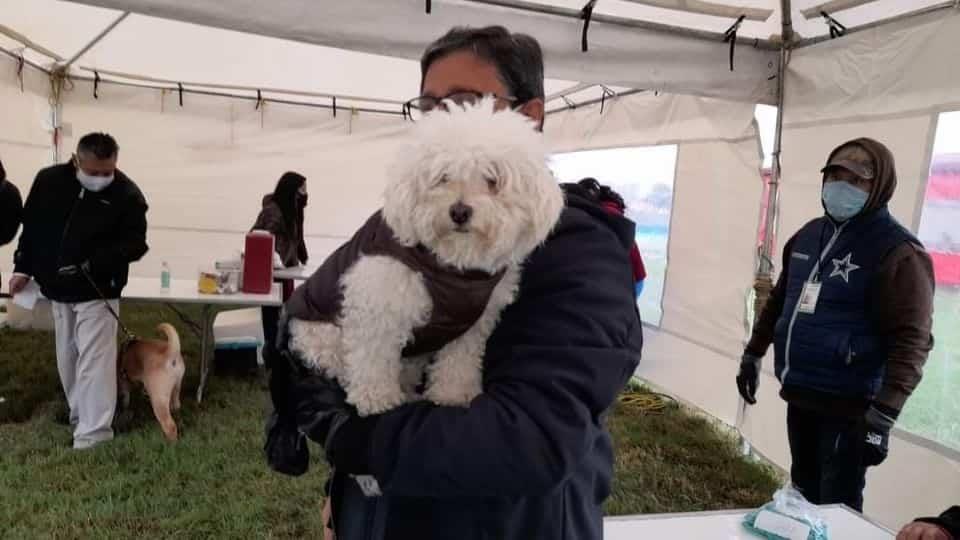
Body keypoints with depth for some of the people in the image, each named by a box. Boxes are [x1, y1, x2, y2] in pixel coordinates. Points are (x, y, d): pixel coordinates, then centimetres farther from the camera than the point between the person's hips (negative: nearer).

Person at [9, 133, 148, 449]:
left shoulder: (127, 194, -15)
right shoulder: (48, 180, -3)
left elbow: (135, 244, -15)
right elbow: (31, 226, 9)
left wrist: (93, 264, -27)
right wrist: (23, 268, 7)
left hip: (98, 292, -5)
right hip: (58, 288, 5)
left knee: (94, 360, -9)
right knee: (68, 358, 16)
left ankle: (93, 431, -5)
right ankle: (79, 414, 33)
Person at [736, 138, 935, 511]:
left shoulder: (897, 251, -13)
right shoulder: (809, 235, 10)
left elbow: (910, 340, -19)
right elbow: (779, 300, 22)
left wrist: (884, 413, -26)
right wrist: (753, 354, 23)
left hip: (848, 407, -7)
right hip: (799, 395, 7)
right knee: (803, 497, 19)